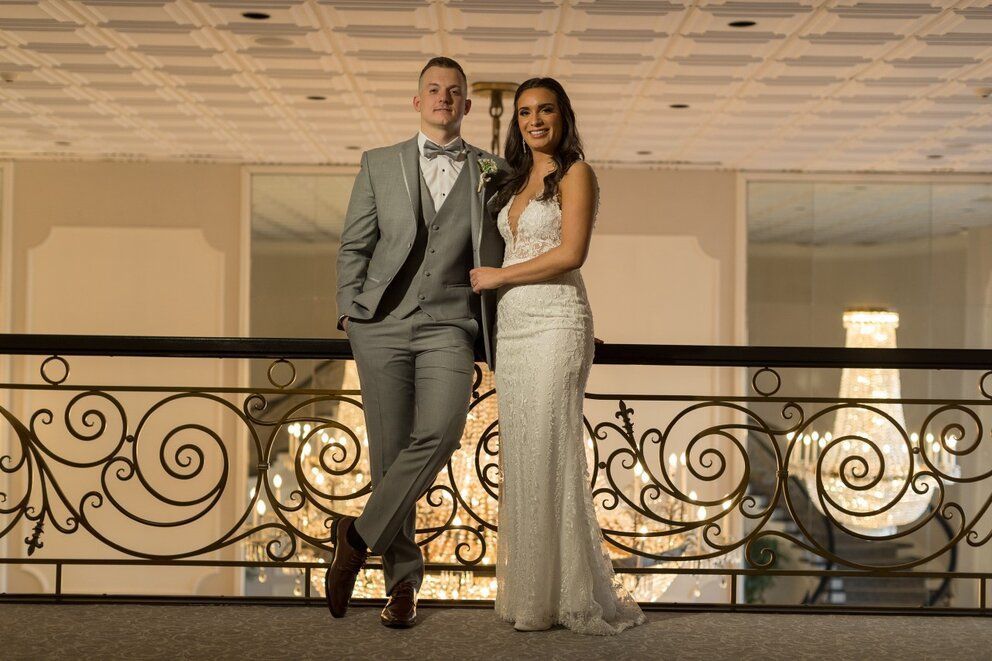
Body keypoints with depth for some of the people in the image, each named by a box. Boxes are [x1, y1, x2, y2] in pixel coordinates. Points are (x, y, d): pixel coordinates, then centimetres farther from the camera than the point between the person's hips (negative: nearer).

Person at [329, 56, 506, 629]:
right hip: (384, 325, 1)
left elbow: (497, 257, 16)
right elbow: (354, 246, 12)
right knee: (390, 449, 0)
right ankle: (403, 579, 11)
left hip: (448, 327, 0)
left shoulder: (493, 172, 12)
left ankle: (361, 535, -8)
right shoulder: (379, 165, 13)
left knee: (439, 433, -23)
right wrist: (351, 311, 1)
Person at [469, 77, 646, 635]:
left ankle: (570, 594, -1)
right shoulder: (516, 181, 19)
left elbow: (571, 254, -14)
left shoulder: (575, 174, -3)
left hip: (555, 322, -8)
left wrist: (497, 276, -8)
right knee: (520, 457, 6)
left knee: (551, 455, -9)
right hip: (512, 326, 8)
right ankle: (532, 593, 11)